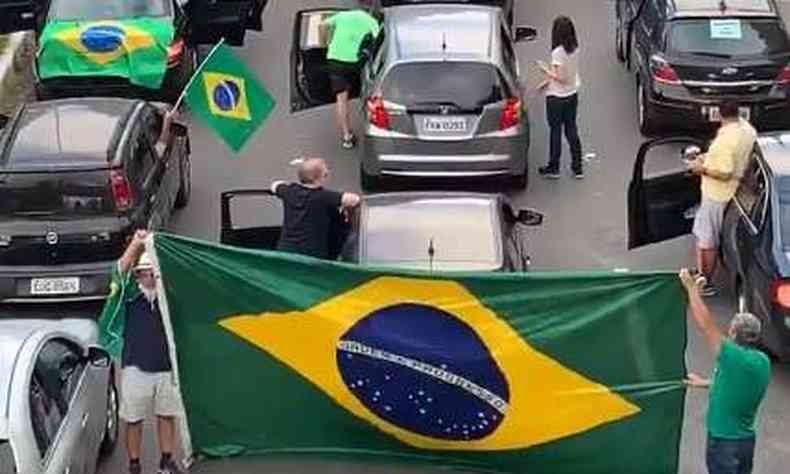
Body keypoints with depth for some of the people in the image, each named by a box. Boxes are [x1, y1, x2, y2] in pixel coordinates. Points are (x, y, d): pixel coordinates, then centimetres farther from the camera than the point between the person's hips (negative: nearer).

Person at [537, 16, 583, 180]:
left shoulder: (558, 52, -24)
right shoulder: (575, 49, -1)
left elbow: (560, 78, -23)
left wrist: (545, 70, -10)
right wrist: (548, 82, 12)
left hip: (557, 98, -7)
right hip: (572, 94, 7)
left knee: (555, 131, 6)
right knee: (571, 130, 15)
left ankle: (553, 168, 18)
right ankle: (577, 168, 19)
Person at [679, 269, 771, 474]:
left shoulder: (734, 358, -25)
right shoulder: (763, 362, -2)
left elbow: (706, 325, -23)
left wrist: (692, 289, -13)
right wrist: (705, 383, 27)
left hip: (724, 441, -7)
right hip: (747, 439, 7)